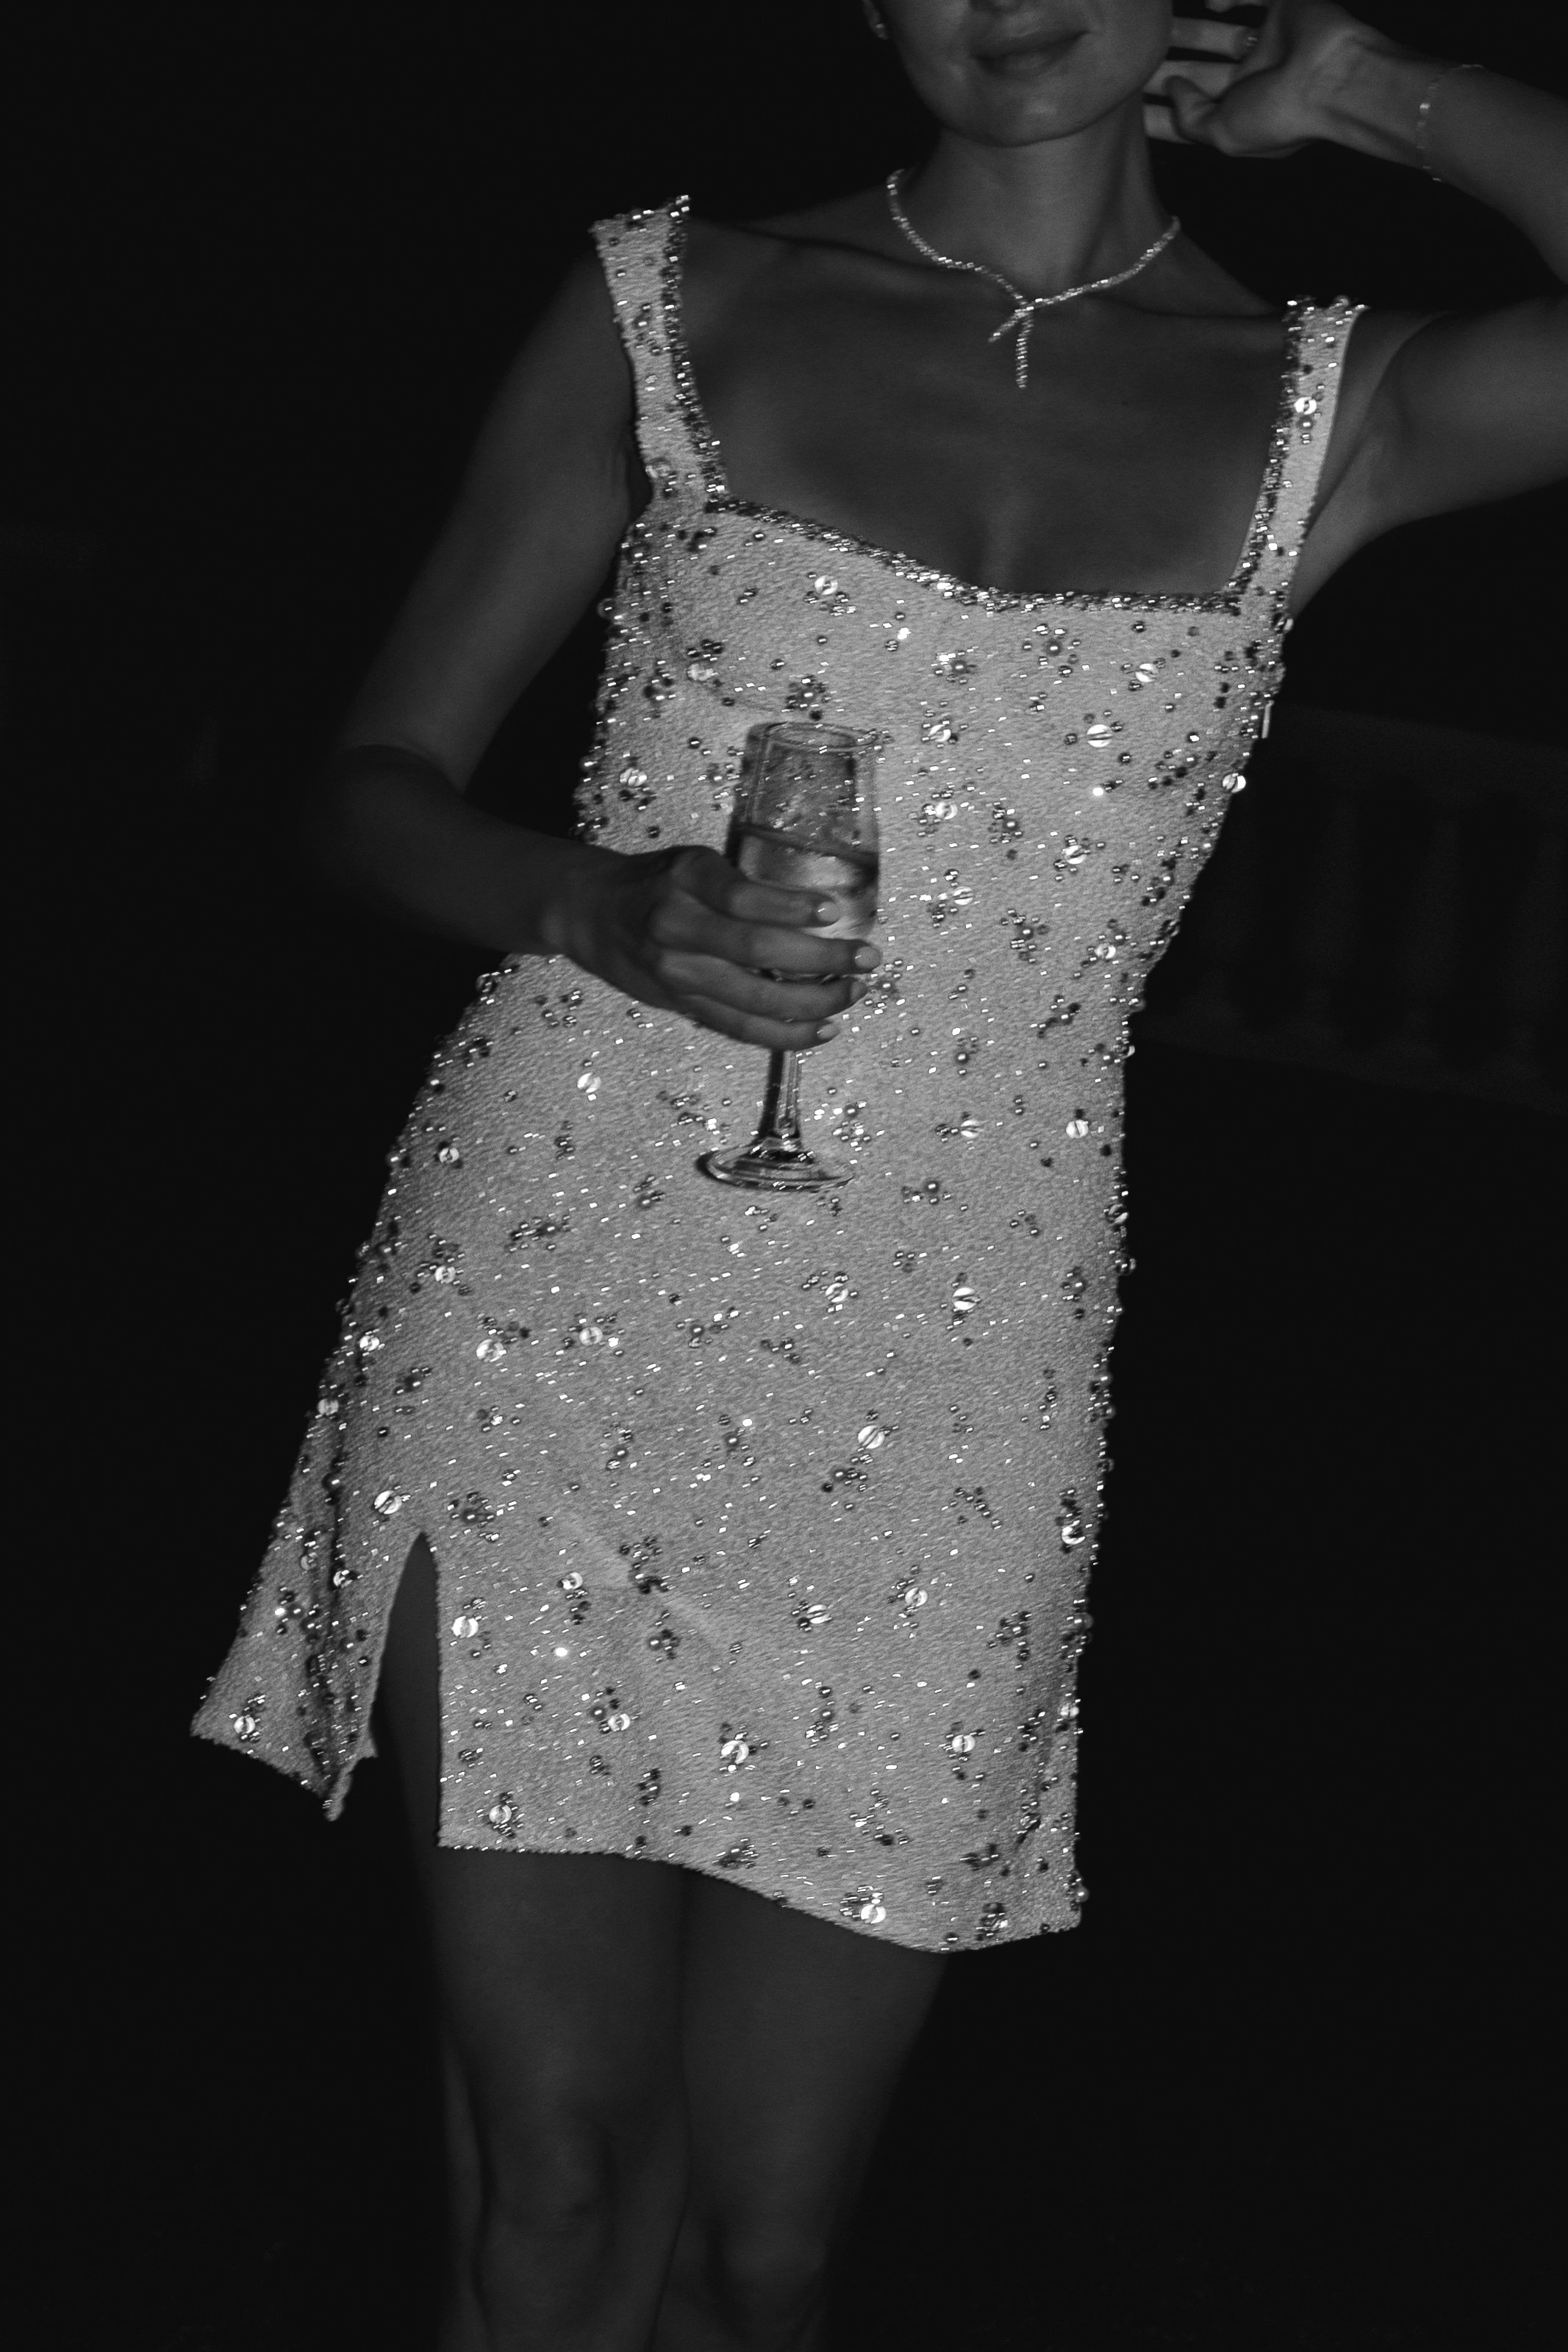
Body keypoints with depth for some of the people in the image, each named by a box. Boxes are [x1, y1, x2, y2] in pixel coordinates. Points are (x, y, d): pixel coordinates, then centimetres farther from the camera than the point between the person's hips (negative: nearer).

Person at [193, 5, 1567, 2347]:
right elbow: (375, 785, 8)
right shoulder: (670, 306, 5)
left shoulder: (1331, 409, 5)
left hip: (939, 1393, 1)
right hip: (547, 1303, 0)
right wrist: (600, 904, -13)